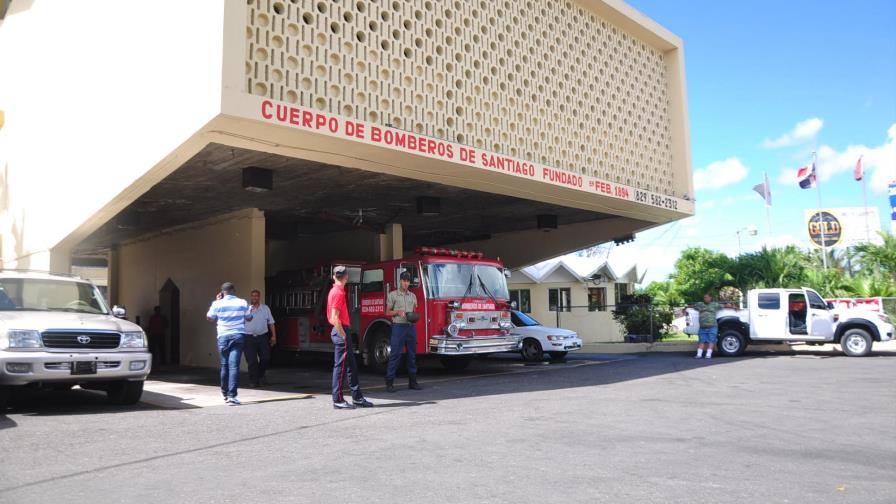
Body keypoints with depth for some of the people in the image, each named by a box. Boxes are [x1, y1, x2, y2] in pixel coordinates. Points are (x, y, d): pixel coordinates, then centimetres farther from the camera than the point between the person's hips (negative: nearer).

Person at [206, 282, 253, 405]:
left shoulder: (218, 304, -2)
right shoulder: (243, 303, 0)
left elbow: (209, 317, 14)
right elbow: (249, 318, 13)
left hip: (223, 336, 1)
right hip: (238, 336, -1)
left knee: (224, 365, 14)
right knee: (234, 365, -6)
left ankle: (225, 393, 30)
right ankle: (232, 395, -15)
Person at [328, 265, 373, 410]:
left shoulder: (335, 291, 15)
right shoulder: (338, 292, -15)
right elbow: (335, 318, -20)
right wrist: (343, 335, -19)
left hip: (341, 331, 10)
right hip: (340, 331, -10)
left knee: (351, 365, 12)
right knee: (340, 366, -5)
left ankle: (357, 397, 17)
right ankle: (337, 400, 0)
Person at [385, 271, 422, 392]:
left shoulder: (412, 296, 14)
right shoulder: (393, 295, 2)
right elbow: (388, 312, 3)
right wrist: (398, 311, -15)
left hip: (411, 327, 4)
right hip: (398, 327, -4)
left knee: (412, 355, 7)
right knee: (395, 354, -6)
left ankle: (412, 381, 14)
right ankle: (389, 382, -2)